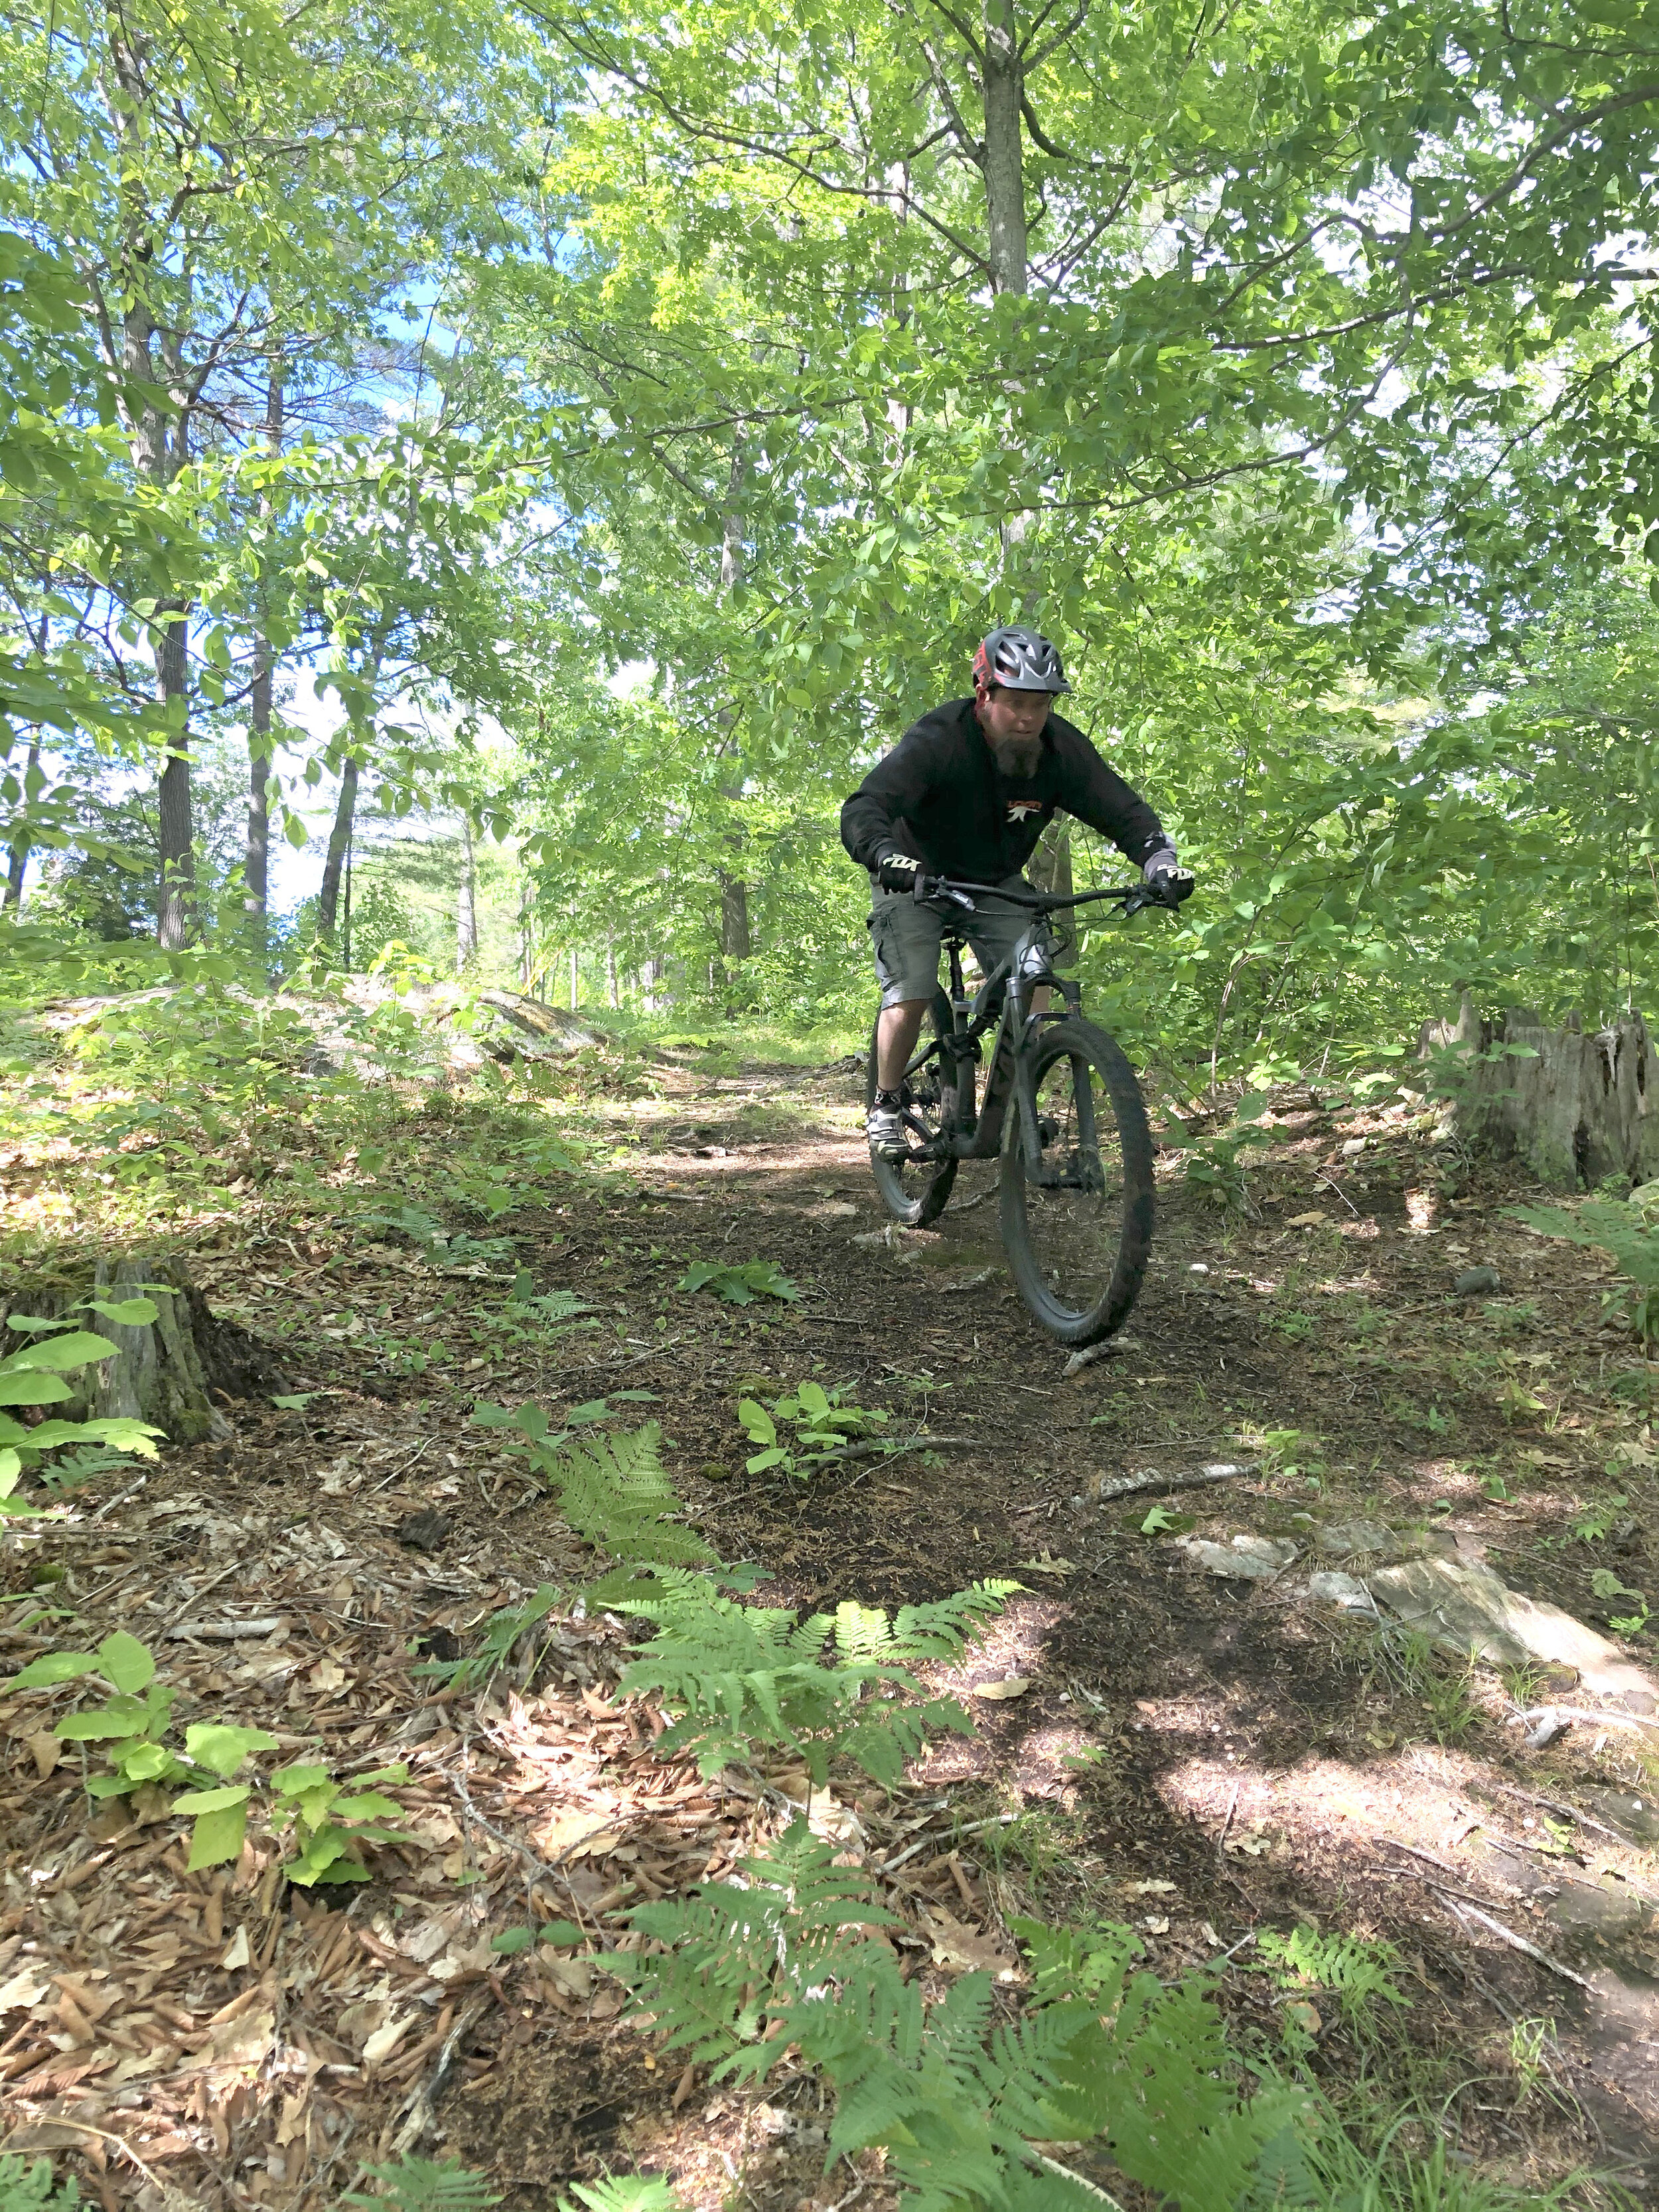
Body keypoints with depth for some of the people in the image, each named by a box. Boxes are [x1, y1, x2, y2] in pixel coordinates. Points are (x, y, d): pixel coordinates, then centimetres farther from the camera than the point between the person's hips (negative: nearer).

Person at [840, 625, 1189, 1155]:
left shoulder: (1062, 749, -18)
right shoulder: (937, 740, -30)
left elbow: (1122, 809, -18)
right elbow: (863, 809, -41)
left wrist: (1159, 856, -38)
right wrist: (885, 854, -63)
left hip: (998, 883, 4)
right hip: (916, 874, -4)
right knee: (909, 996, -16)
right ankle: (886, 1107, 5)